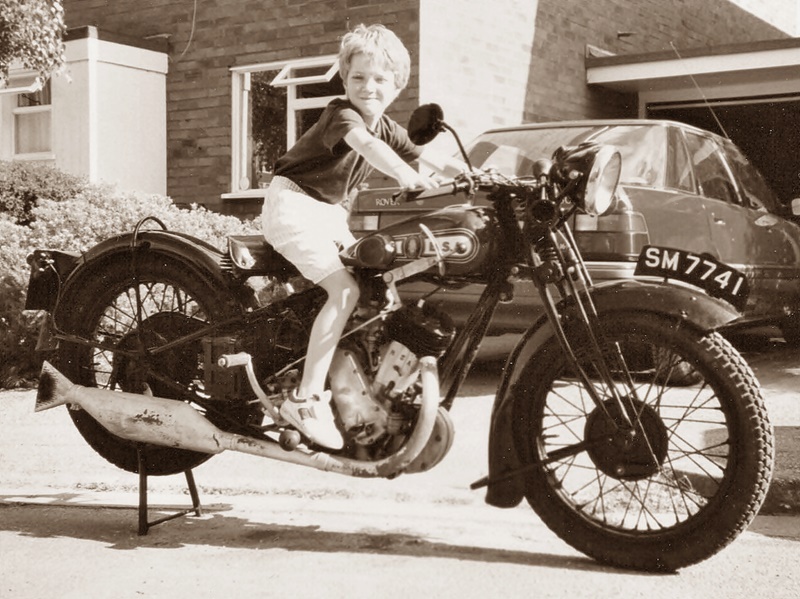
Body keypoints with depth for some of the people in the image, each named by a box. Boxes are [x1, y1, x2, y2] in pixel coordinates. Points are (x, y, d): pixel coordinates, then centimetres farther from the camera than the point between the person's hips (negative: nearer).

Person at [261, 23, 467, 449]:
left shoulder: (387, 128, 8)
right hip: (294, 204, -9)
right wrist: (407, 176, -54)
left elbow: (429, 156, 4)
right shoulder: (341, 113, -17)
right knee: (345, 290, -24)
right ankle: (305, 399, -26)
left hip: (329, 211, 9)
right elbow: (364, 143, -38)